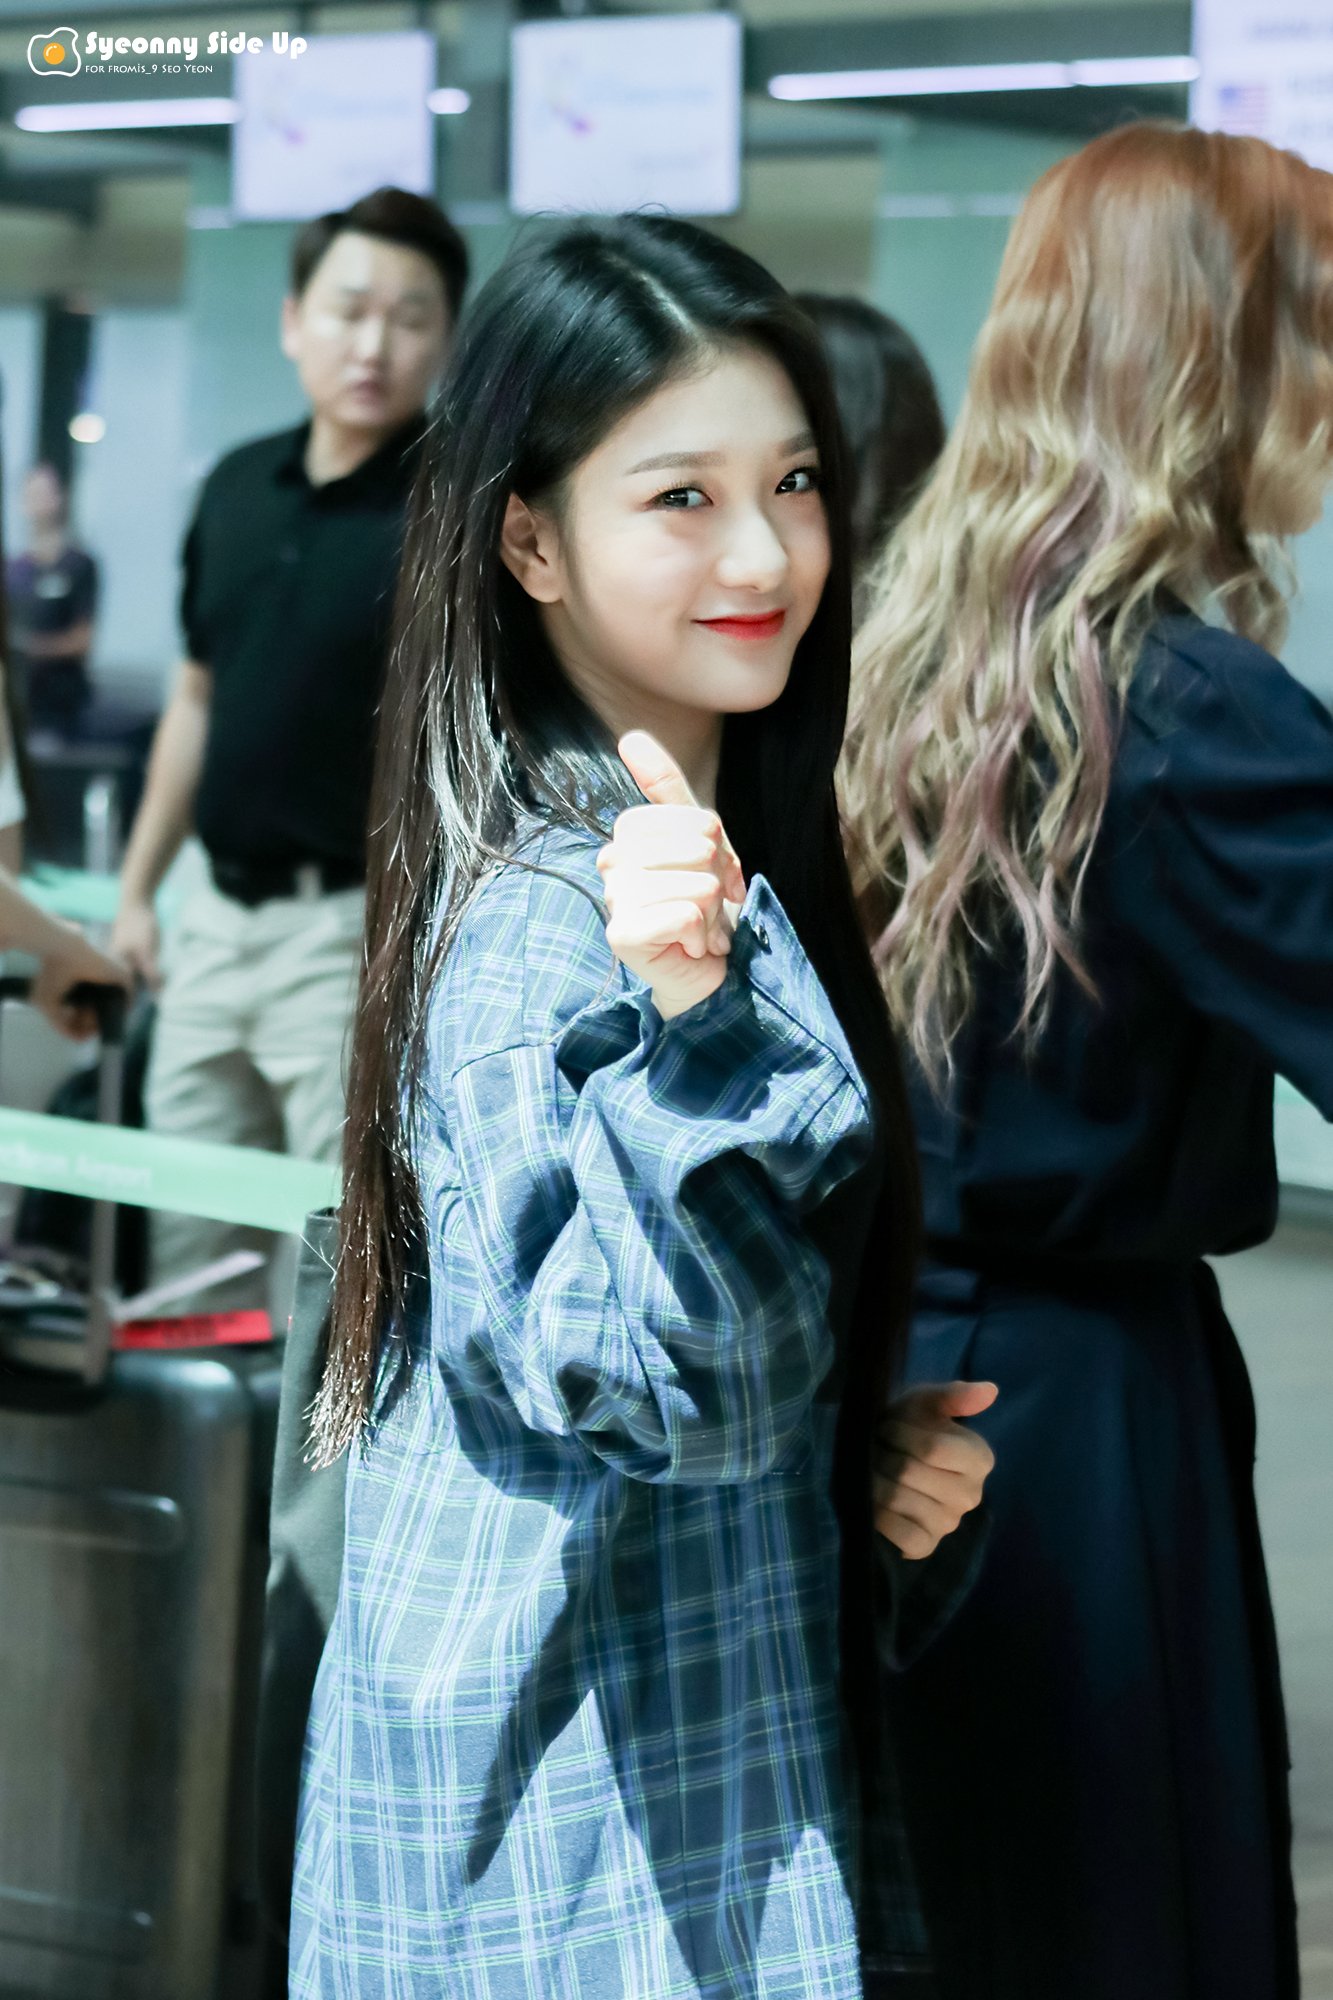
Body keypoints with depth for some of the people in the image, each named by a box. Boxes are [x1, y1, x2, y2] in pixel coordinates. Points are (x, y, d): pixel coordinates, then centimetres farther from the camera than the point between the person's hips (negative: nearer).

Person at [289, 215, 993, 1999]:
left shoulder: (706, 861, 7)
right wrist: (691, 1018, -39)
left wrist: (882, 1445, 0)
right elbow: (689, 1385, -28)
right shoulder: (551, 929, -22)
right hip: (587, 1795, -9)